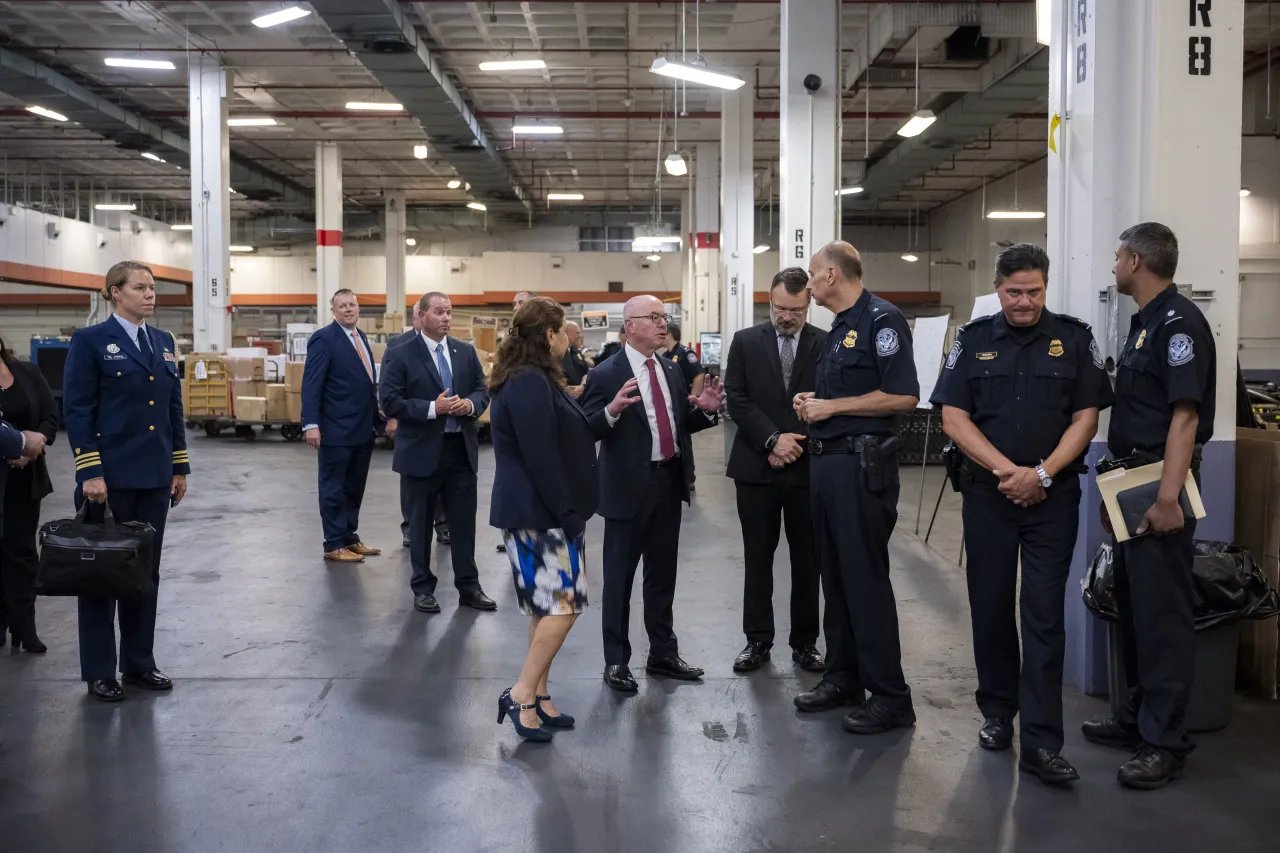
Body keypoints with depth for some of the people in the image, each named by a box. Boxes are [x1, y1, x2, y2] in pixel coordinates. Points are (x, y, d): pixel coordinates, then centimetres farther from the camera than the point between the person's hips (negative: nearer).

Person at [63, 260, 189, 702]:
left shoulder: (164, 342, 12)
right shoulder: (90, 340, -6)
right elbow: (77, 411, -10)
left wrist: (180, 466, 10)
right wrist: (90, 472, -16)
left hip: (154, 475, 6)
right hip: (110, 476, -6)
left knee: (146, 570, 11)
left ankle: (139, 663, 23)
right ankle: (99, 672, 15)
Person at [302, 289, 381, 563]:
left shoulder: (360, 336, 13)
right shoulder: (324, 338, -12)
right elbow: (311, 383, -16)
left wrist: (377, 412, 14)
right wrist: (311, 424, -22)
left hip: (363, 428, 8)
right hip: (337, 429, -8)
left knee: (354, 489, 15)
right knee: (334, 489, 3)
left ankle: (350, 538, 25)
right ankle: (334, 545, 10)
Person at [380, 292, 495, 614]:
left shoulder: (466, 352, 8)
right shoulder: (400, 355, -6)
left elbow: (482, 391, 11)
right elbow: (390, 402, -12)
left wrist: (470, 405, -12)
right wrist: (432, 408, -20)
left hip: (462, 448, 4)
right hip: (423, 450, -4)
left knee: (464, 521, 8)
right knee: (421, 521, 8)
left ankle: (468, 587, 19)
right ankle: (423, 588, 19)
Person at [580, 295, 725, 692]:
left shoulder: (671, 370, 11)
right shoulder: (606, 374, -10)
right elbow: (587, 429, -15)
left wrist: (706, 410, -2)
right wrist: (612, 409, -32)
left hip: (670, 481, 6)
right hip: (630, 486, -6)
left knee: (663, 573, 17)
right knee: (620, 575, 5)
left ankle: (663, 652, 30)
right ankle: (616, 660, 17)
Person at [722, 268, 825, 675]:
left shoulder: (826, 344, 1)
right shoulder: (745, 341, 4)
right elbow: (737, 398, -3)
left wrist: (796, 444, -10)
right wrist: (772, 439, -13)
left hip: (808, 466, 0)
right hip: (757, 466, 0)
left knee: (807, 560, 8)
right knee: (758, 559, 7)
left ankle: (805, 641, 20)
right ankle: (758, 640, 18)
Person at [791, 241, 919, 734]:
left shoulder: (881, 320, -11)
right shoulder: (839, 328, 18)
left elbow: (903, 396, -19)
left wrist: (833, 406, -15)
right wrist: (814, 402, 6)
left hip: (862, 465, -9)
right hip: (826, 461, 9)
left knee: (866, 578, -6)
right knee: (835, 574, 13)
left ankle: (890, 697, 3)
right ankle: (843, 678, 24)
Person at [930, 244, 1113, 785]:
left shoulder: (1074, 339, 3)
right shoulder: (973, 340, 5)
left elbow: (1086, 417, -1)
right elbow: (954, 418, -2)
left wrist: (1042, 474, -13)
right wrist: (1007, 471, -12)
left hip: (1052, 496, -1)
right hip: (987, 493, 2)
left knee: (1044, 616, -3)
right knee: (990, 607, 9)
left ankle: (1041, 742, -1)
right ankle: (997, 712, 26)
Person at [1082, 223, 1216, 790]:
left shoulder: (1179, 323, -14)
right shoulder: (1144, 323, 16)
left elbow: (1185, 416, -21)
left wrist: (1168, 497, -27)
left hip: (1160, 487, -10)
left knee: (1163, 612, -5)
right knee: (1132, 604, 15)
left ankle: (1166, 742, 2)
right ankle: (1137, 716, 27)